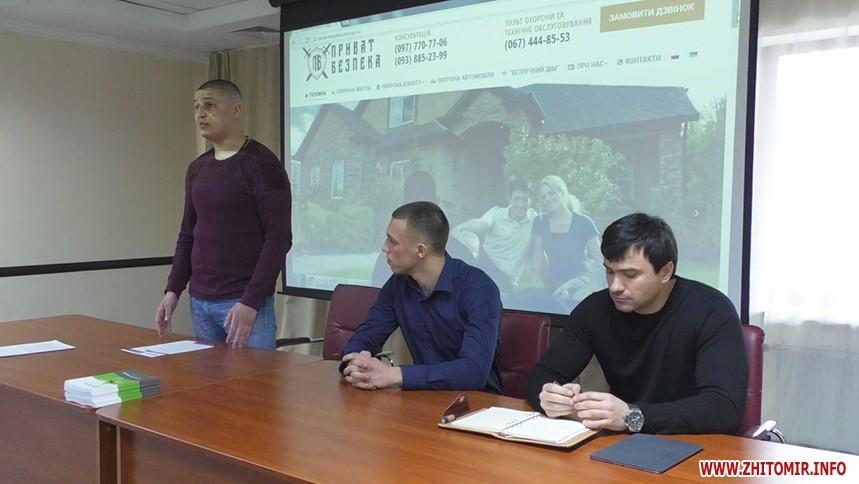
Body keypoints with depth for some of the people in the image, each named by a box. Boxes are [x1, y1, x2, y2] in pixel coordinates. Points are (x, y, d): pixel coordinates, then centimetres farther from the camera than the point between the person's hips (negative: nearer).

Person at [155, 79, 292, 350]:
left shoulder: (261, 163, -10)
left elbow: (278, 238, -15)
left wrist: (251, 301, -19)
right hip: (199, 302, 7)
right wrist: (173, 289, 7)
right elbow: (188, 235, 18)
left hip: (244, 302, -7)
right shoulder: (197, 169, 12)